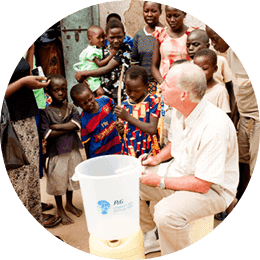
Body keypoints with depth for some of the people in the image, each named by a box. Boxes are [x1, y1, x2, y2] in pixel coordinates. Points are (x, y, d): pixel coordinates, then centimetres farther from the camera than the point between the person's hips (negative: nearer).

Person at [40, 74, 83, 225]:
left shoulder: (71, 108, 0)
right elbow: (46, 134, -20)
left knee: (71, 177, 18)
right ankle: (60, 209, 28)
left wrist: (56, 126, -19)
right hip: (56, 152, -4)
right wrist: (68, 128, -18)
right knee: (58, 180, 9)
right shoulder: (46, 112, -11)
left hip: (72, 150, 4)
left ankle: (70, 204, 40)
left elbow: (77, 124, -16)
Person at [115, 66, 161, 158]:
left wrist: (128, 117, -13)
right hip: (128, 152, 3)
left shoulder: (153, 101, -4)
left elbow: (152, 129, -14)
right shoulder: (124, 105, 7)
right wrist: (120, 131, -8)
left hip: (149, 152, -3)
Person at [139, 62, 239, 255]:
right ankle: (155, 236, 20)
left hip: (211, 189, -8)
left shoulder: (214, 127, -32)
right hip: (179, 171, 8)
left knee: (166, 213, -33)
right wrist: (157, 159, -1)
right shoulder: (179, 110, -6)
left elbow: (202, 185, -28)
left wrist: (161, 181, -19)